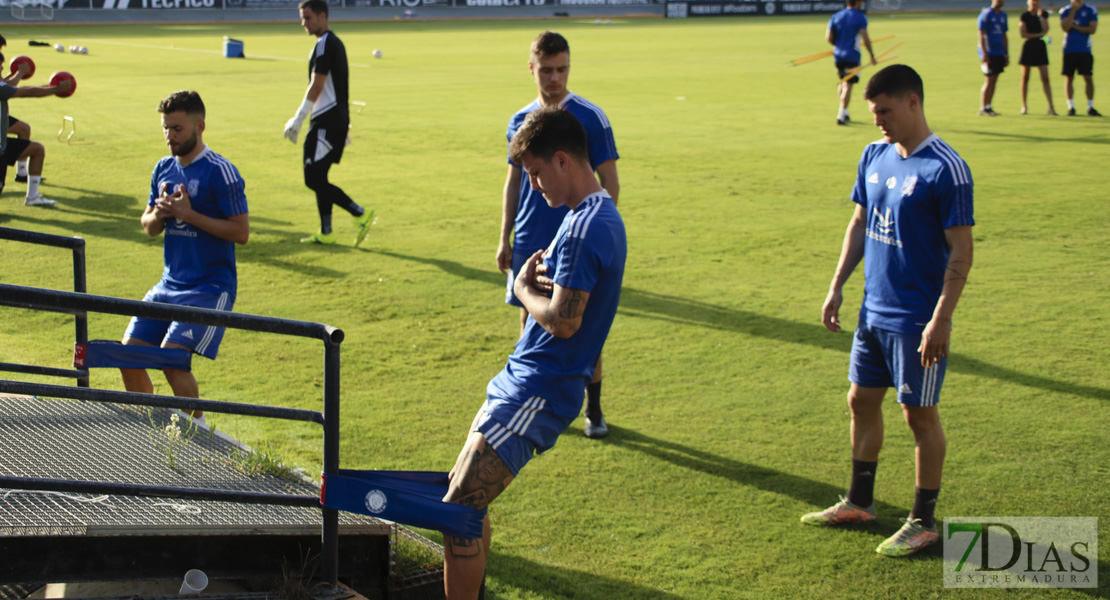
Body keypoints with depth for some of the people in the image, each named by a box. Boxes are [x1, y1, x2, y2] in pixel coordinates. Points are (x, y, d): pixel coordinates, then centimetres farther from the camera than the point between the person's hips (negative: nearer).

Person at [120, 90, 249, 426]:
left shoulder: (220, 172, -11)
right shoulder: (163, 169, 10)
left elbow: (241, 232, -14)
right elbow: (148, 227, 18)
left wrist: (189, 214, -18)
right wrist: (158, 214, -6)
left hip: (210, 287, -7)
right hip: (169, 284, 7)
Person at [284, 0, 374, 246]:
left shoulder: (325, 44, -12)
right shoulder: (335, 43, 19)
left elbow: (316, 85, -19)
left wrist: (298, 119, -18)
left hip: (327, 121, -10)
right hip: (338, 119, 10)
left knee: (314, 179, -10)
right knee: (318, 177, 12)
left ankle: (361, 215, -10)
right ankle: (326, 233, 13)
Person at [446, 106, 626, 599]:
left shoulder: (585, 228, -20)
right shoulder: (601, 215, 14)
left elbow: (563, 320, -25)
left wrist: (525, 289, -6)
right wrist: (538, 276, -4)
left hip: (536, 395, -11)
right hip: (524, 381, 11)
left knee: (458, 512, -12)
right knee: (464, 494, 19)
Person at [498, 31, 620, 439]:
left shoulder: (590, 118, -6)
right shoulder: (520, 121, 8)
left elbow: (610, 183, -4)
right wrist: (505, 239, 11)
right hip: (529, 243, 4)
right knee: (530, 323, 9)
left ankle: (594, 410, 13)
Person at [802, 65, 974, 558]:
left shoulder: (945, 169, -16)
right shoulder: (874, 156, 6)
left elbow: (961, 251, -16)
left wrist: (941, 319, -20)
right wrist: (837, 287, 13)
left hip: (918, 320, -7)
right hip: (873, 311, 8)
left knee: (919, 413, 2)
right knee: (862, 401, 16)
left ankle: (924, 521, 15)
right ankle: (859, 502, 31)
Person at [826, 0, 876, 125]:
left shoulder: (836, 16, 6)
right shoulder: (860, 17, -8)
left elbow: (828, 38, 2)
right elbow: (865, 38, -14)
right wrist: (872, 55, -6)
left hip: (838, 54, 5)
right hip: (852, 56, -5)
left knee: (842, 83, 20)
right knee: (848, 85, -5)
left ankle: (844, 113, 25)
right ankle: (841, 115, -12)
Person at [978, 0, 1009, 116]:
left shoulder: (1003, 15, 15)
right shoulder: (985, 14, -7)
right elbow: (981, 35, -10)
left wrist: (1006, 54, 18)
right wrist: (984, 54, -17)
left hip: (999, 54, 7)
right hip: (989, 54, -7)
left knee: (993, 81, 7)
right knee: (989, 81, -8)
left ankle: (988, 107, 11)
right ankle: (983, 108, -3)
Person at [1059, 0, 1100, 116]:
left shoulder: (1091, 10, 4)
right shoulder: (1065, 11, 6)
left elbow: (1092, 29, -6)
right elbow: (1065, 27, -11)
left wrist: (1075, 26, -8)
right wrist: (1073, 10, -13)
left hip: (1085, 50, -1)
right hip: (1069, 50, 1)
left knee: (1088, 78, -3)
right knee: (1069, 78, 0)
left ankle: (1090, 107, 4)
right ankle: (1071, 107, 9)